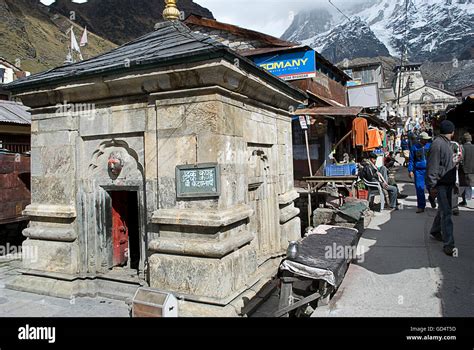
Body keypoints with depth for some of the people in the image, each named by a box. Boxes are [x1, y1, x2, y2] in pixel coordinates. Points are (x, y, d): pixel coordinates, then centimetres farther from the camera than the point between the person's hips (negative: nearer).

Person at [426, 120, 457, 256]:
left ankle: (435, 231, 37)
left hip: (448, 183, 10)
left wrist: (453, 181, 23)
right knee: (446, 212, -10)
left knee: (444, 209, 19)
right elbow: (432, 167, -21)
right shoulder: (437, 144, -17)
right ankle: (448, 244, -8)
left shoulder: (447, 143, 14)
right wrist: (432, 186, -22)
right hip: (440, 184, -10)